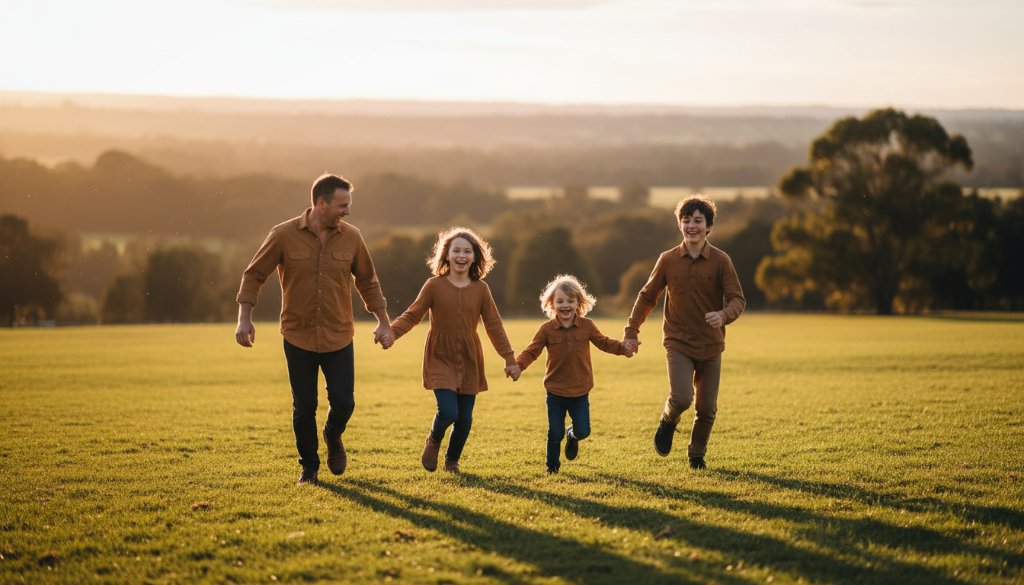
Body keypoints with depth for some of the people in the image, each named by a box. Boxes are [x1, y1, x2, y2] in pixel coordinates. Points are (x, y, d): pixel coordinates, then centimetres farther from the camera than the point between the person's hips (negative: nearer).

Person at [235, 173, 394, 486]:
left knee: (343, 402, -1)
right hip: (298, 338, -2)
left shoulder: (351, 237, -3)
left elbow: (367, 282, 9)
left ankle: (333, 437, 33)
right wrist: (244, 319, -12)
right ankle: (309, 466, 25)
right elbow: (254, 275, -3)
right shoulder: (283, 235, -10)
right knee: (304, 407, 5)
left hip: (339, 339, 2)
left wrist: (384, 322, 6)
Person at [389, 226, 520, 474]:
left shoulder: (480, 289, 1)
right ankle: (433, 441, 17)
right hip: (440, 359, -3)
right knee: (448, 412, -17)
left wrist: (509, 359, 3)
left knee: (465, 418, 4)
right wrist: (391, 332, -20)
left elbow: (494, 325, 4)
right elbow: (412, 315, -3)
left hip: (469, 361, 3)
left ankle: (452, 460, 29)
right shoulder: (434, 285, -5)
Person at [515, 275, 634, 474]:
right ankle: (552, 465, 26)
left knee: (583, 431, 1)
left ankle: (572, 437, 37)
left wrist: (622, 348, -8)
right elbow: (532, 351, -5)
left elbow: (603, 342, 9)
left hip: (580, 391, 1)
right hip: (555, 391, -1)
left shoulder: (587, 326, -3)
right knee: (555, 433, 4)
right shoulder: (547, 329, -7)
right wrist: (517, 365, -24)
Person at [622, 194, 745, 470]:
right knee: (681, 398, -21)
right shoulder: (668, 260, -1)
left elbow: (737, 299, -9)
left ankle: (697, 455, 30)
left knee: (707, 409, 6)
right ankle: (668, 422, 13)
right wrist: (631, 332, 5)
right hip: (679, 344, -1)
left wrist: (723, 315, -31)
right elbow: (647, 297, 9)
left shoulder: (720, 261, -5)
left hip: (711, 346, 1)